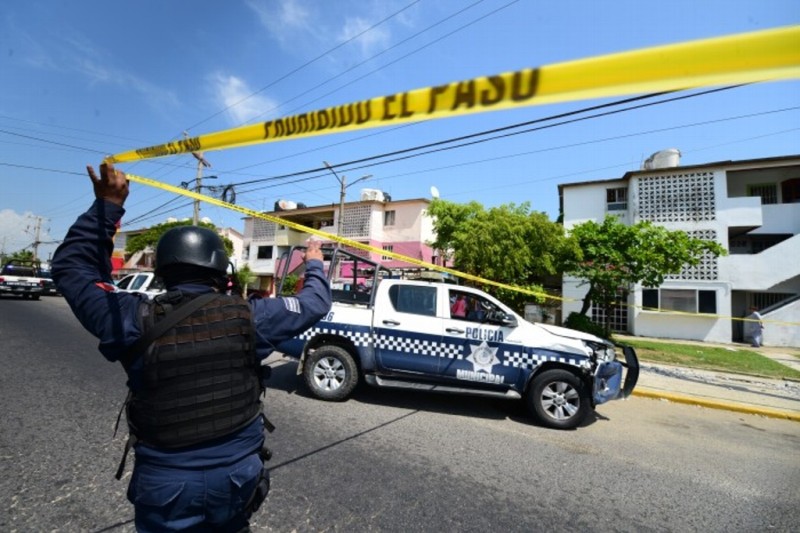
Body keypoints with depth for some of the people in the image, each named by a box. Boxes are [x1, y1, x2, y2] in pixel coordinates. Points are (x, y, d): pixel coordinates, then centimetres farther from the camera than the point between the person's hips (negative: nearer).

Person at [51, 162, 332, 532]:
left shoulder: (136, 321, -16)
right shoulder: (247, 316, -16)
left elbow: (69, 266, 1)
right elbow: (315, 303, -2)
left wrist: (106, 207, -2)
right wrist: (314, 264, 15)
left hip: (164, 482, 0)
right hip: (237, 475, 1)